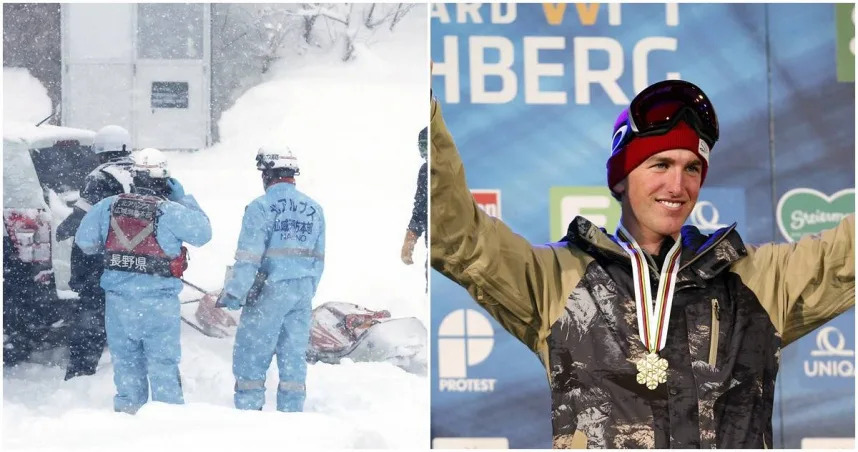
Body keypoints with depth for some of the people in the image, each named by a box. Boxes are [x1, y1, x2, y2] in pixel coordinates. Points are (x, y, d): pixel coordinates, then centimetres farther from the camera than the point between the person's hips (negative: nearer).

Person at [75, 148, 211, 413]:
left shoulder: (108, 206, -1)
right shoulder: (172, 212, -12)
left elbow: (84, 241, 9)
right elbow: (203, 233, 0)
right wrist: (183, 199, 5)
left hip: (118, 298, 3)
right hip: (159, 302, -3)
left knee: (125, 359, 15)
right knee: (163, 362, 6)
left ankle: (127, 408, 21)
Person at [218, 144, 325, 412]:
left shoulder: (261, 207, -9)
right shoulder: (314, 209, 10)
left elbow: (248, 257, -13)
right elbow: (318, 259, 14)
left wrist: (232, 292, -8)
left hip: (269, 290, -6)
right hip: (303, 291, 6)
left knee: (251, 355, 2)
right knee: (294, 356, 9)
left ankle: (248, 409, 1)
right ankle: (291, 411, 10)